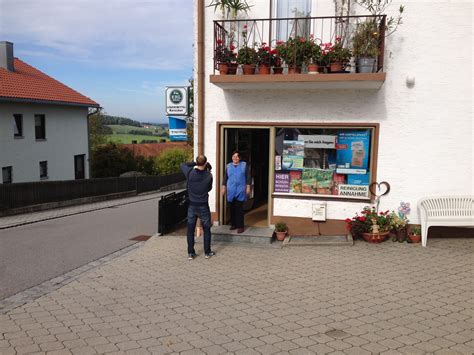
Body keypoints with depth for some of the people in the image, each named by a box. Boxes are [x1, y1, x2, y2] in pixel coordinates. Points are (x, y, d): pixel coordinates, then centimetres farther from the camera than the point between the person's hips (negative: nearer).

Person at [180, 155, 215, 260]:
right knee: (206, 229, 13)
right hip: (203, 206, -1)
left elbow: (183, 165, 10)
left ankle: (190, 253, 14)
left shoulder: (190, 173, -10)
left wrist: (194, 163, 6)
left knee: (190, 230, 11)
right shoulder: (208, 176, -13)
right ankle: (207, 252, 18)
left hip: (192, 205, 1)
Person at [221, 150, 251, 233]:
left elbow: (248, 177, 1)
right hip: (231, 190, 3)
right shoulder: (228, 166, 10)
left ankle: (240, 226, -1)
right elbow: (225, 178, 13)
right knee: (232, 208, 6)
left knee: (239, 208, -6)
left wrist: (248, 187, -4)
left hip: (240, 190, -3)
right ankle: (233, 224, 18)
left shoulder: (244, 165, 3)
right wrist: (223, 187, 8)